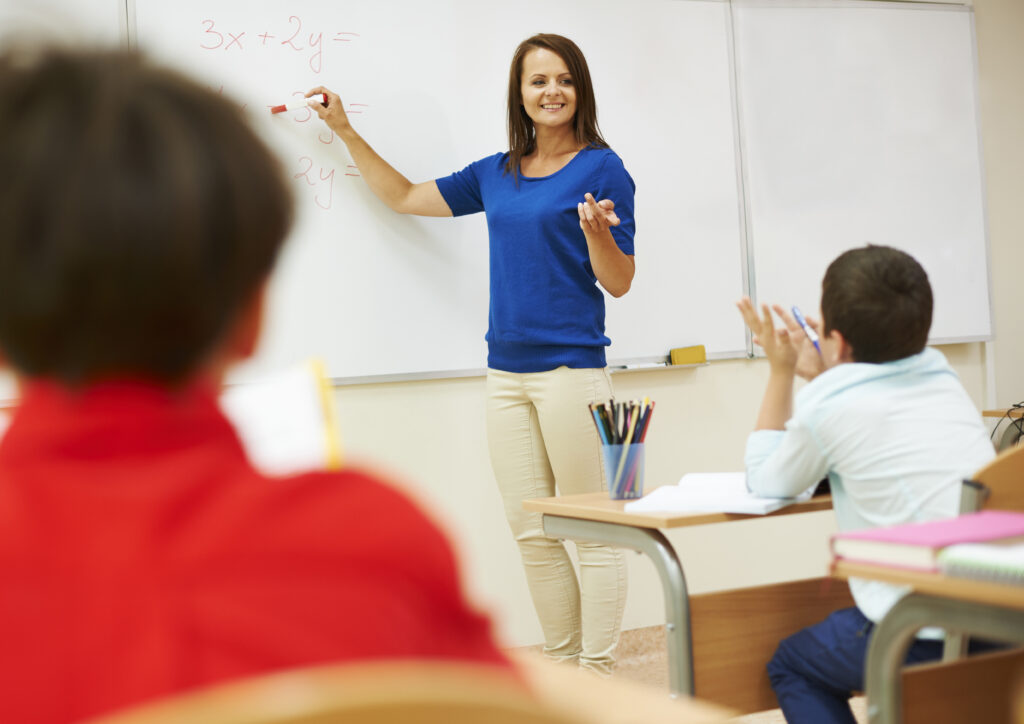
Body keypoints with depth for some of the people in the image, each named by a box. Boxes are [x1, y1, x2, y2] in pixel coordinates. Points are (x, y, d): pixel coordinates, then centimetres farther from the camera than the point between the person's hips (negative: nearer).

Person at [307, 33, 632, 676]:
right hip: (506, 370, 6)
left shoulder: (602, 167, -2)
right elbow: (406, 197, 27)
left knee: (593, 532, -3)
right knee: (532, 533, 8)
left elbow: (619, 282, -3)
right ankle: (563, 669, 18)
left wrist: (597, 231, -23)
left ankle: (598, 676, 5)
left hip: (571, 368, -6)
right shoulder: (496, 175, 14)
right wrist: (346, 130, 27)